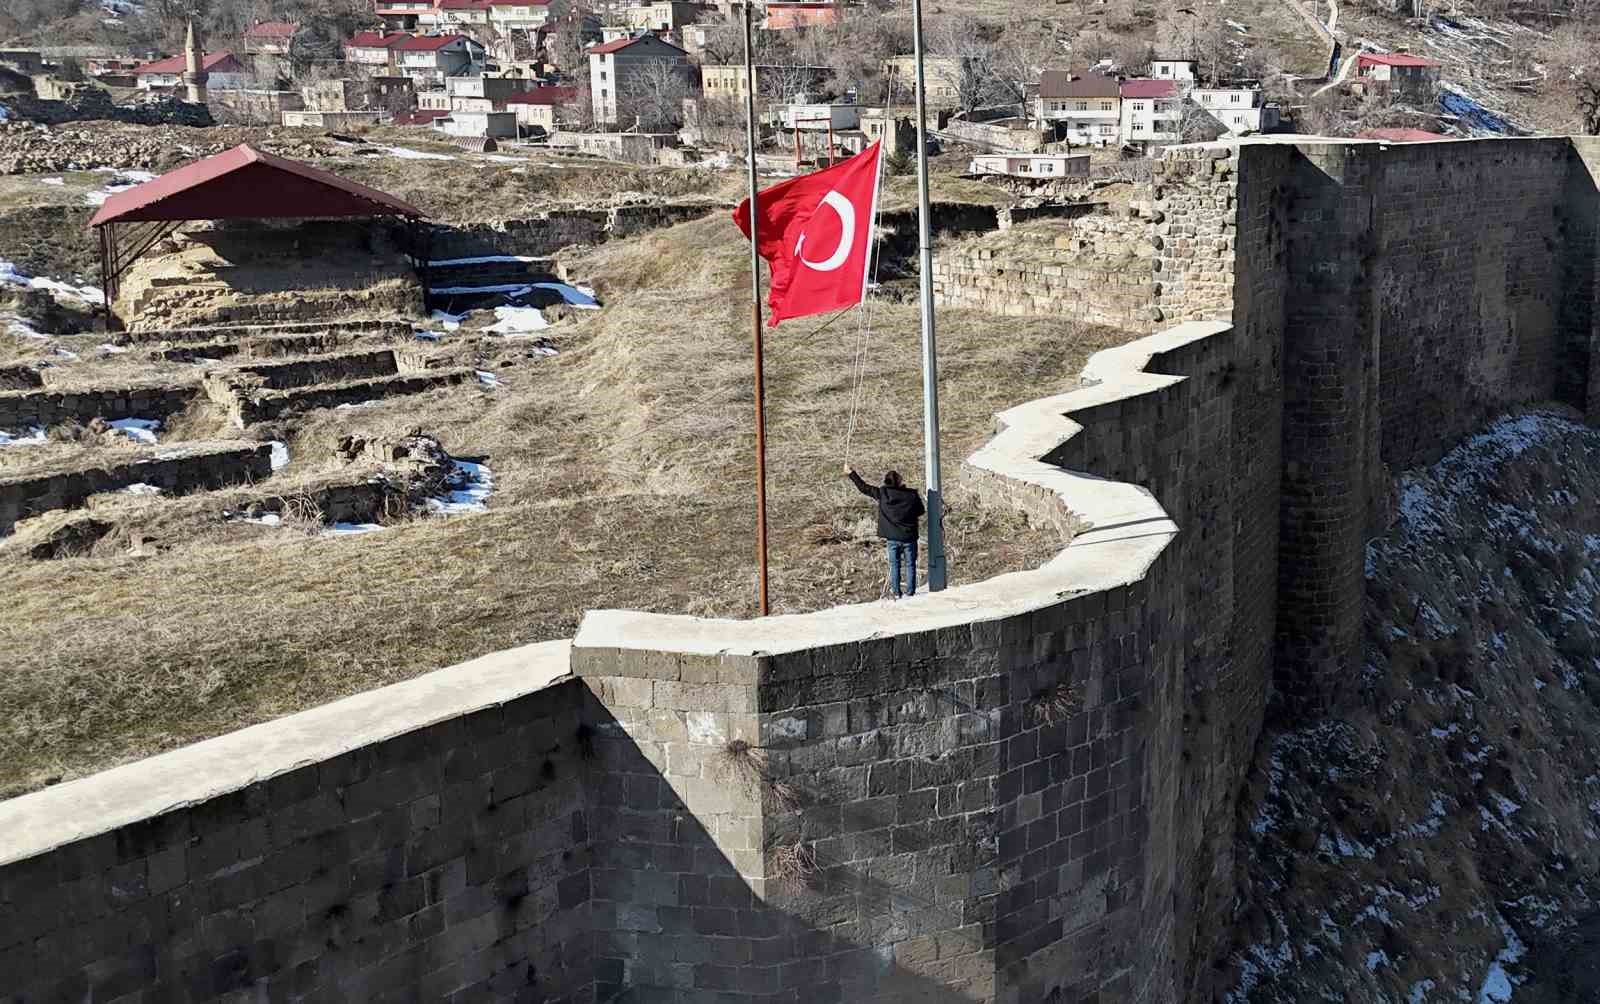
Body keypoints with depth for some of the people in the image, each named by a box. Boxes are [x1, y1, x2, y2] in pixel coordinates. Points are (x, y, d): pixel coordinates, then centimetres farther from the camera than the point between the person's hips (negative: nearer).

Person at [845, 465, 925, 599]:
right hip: (909, 537, -1)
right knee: (910, 565, 7)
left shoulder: (883, 493, -7)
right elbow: (920, 513, 4)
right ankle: (910, 593, 7)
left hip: (892, 538, 1)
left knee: (894, 565, 10)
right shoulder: (912, 494, -7)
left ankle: (896, 593, 11)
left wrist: (851, 473, 13)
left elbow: (863, 487, 2)